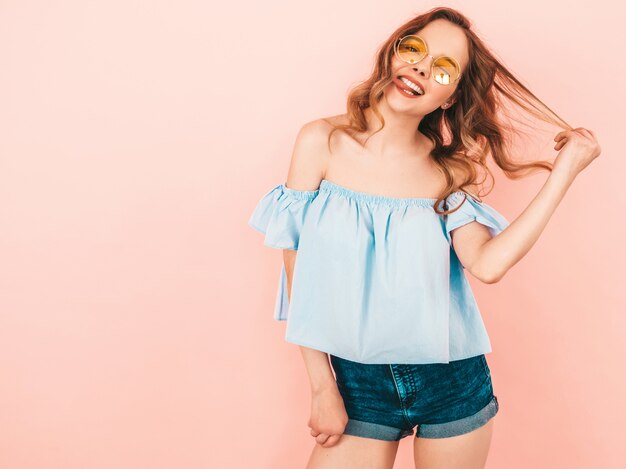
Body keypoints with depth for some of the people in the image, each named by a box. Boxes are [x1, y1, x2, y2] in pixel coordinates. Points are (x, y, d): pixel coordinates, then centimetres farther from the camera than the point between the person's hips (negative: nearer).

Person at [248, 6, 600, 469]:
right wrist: (322, 386, -7)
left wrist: (565, 170, -11)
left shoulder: (446, 169, -1)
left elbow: (487, 264, -17)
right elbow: (299, 273, -6)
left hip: (453, 383, 2)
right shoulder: (323, 141, -6)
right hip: (359, 381, -1)